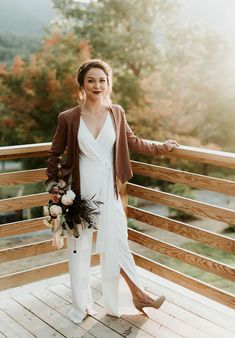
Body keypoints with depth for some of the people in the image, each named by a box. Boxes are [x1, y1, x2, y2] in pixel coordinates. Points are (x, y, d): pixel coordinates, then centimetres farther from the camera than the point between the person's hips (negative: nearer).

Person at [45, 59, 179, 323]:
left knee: (116, 244, 4)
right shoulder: (68, 118, -6)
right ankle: (81, 306, 27)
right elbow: (55, 154, 4)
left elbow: (131, 141, 18)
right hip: (79, 189, -1)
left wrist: (160, 147, 24)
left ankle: (138, 294, 26)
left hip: (109, 188, 1)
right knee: (79, 248, 9)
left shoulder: (116, 113, 1)